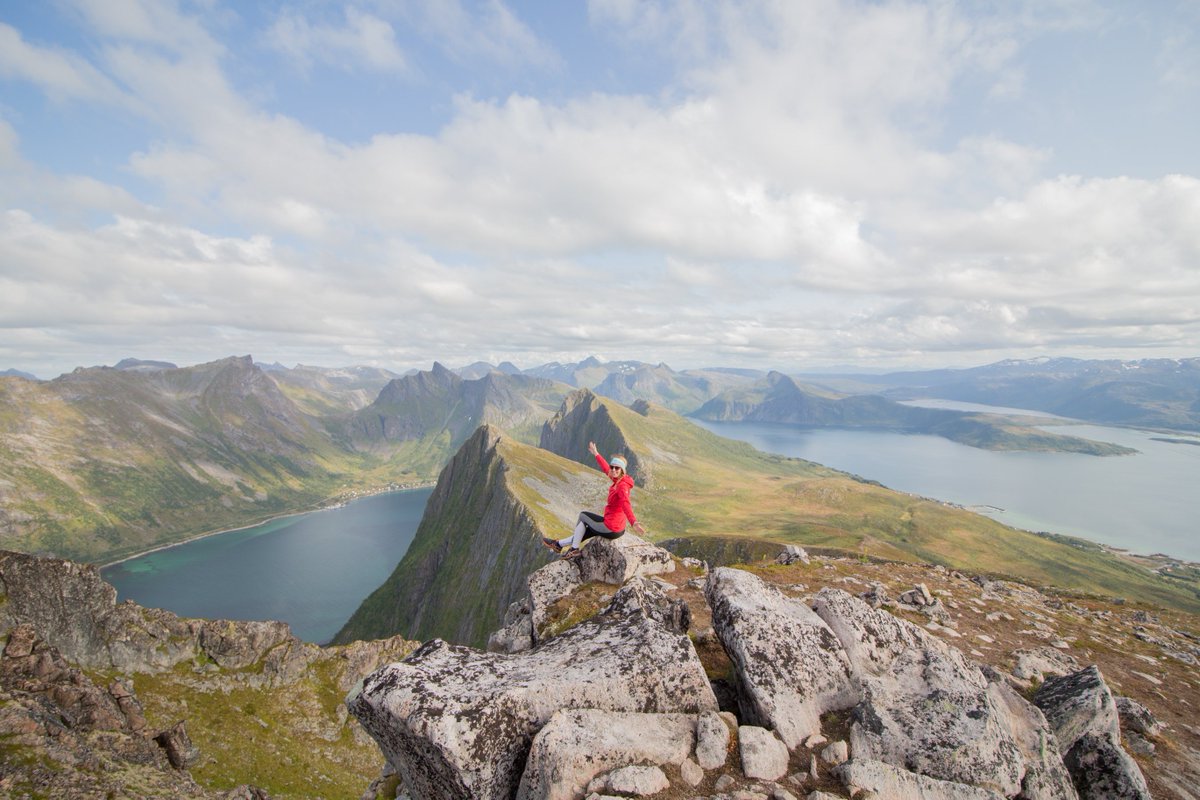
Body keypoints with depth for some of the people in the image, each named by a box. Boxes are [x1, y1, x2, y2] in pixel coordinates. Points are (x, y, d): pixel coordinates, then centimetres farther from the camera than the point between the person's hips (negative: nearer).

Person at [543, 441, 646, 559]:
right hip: (618, 529, 8)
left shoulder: (622, 485, -22)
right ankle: (559, 544, 40)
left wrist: (634, 522, -56)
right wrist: (596, 453, 30)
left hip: (611, 529, -8)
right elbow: (605, 468, 19)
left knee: (583, 515, 14)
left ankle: (574, 549, 30)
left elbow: (625, 504, -40)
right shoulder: (618, 480, 2)